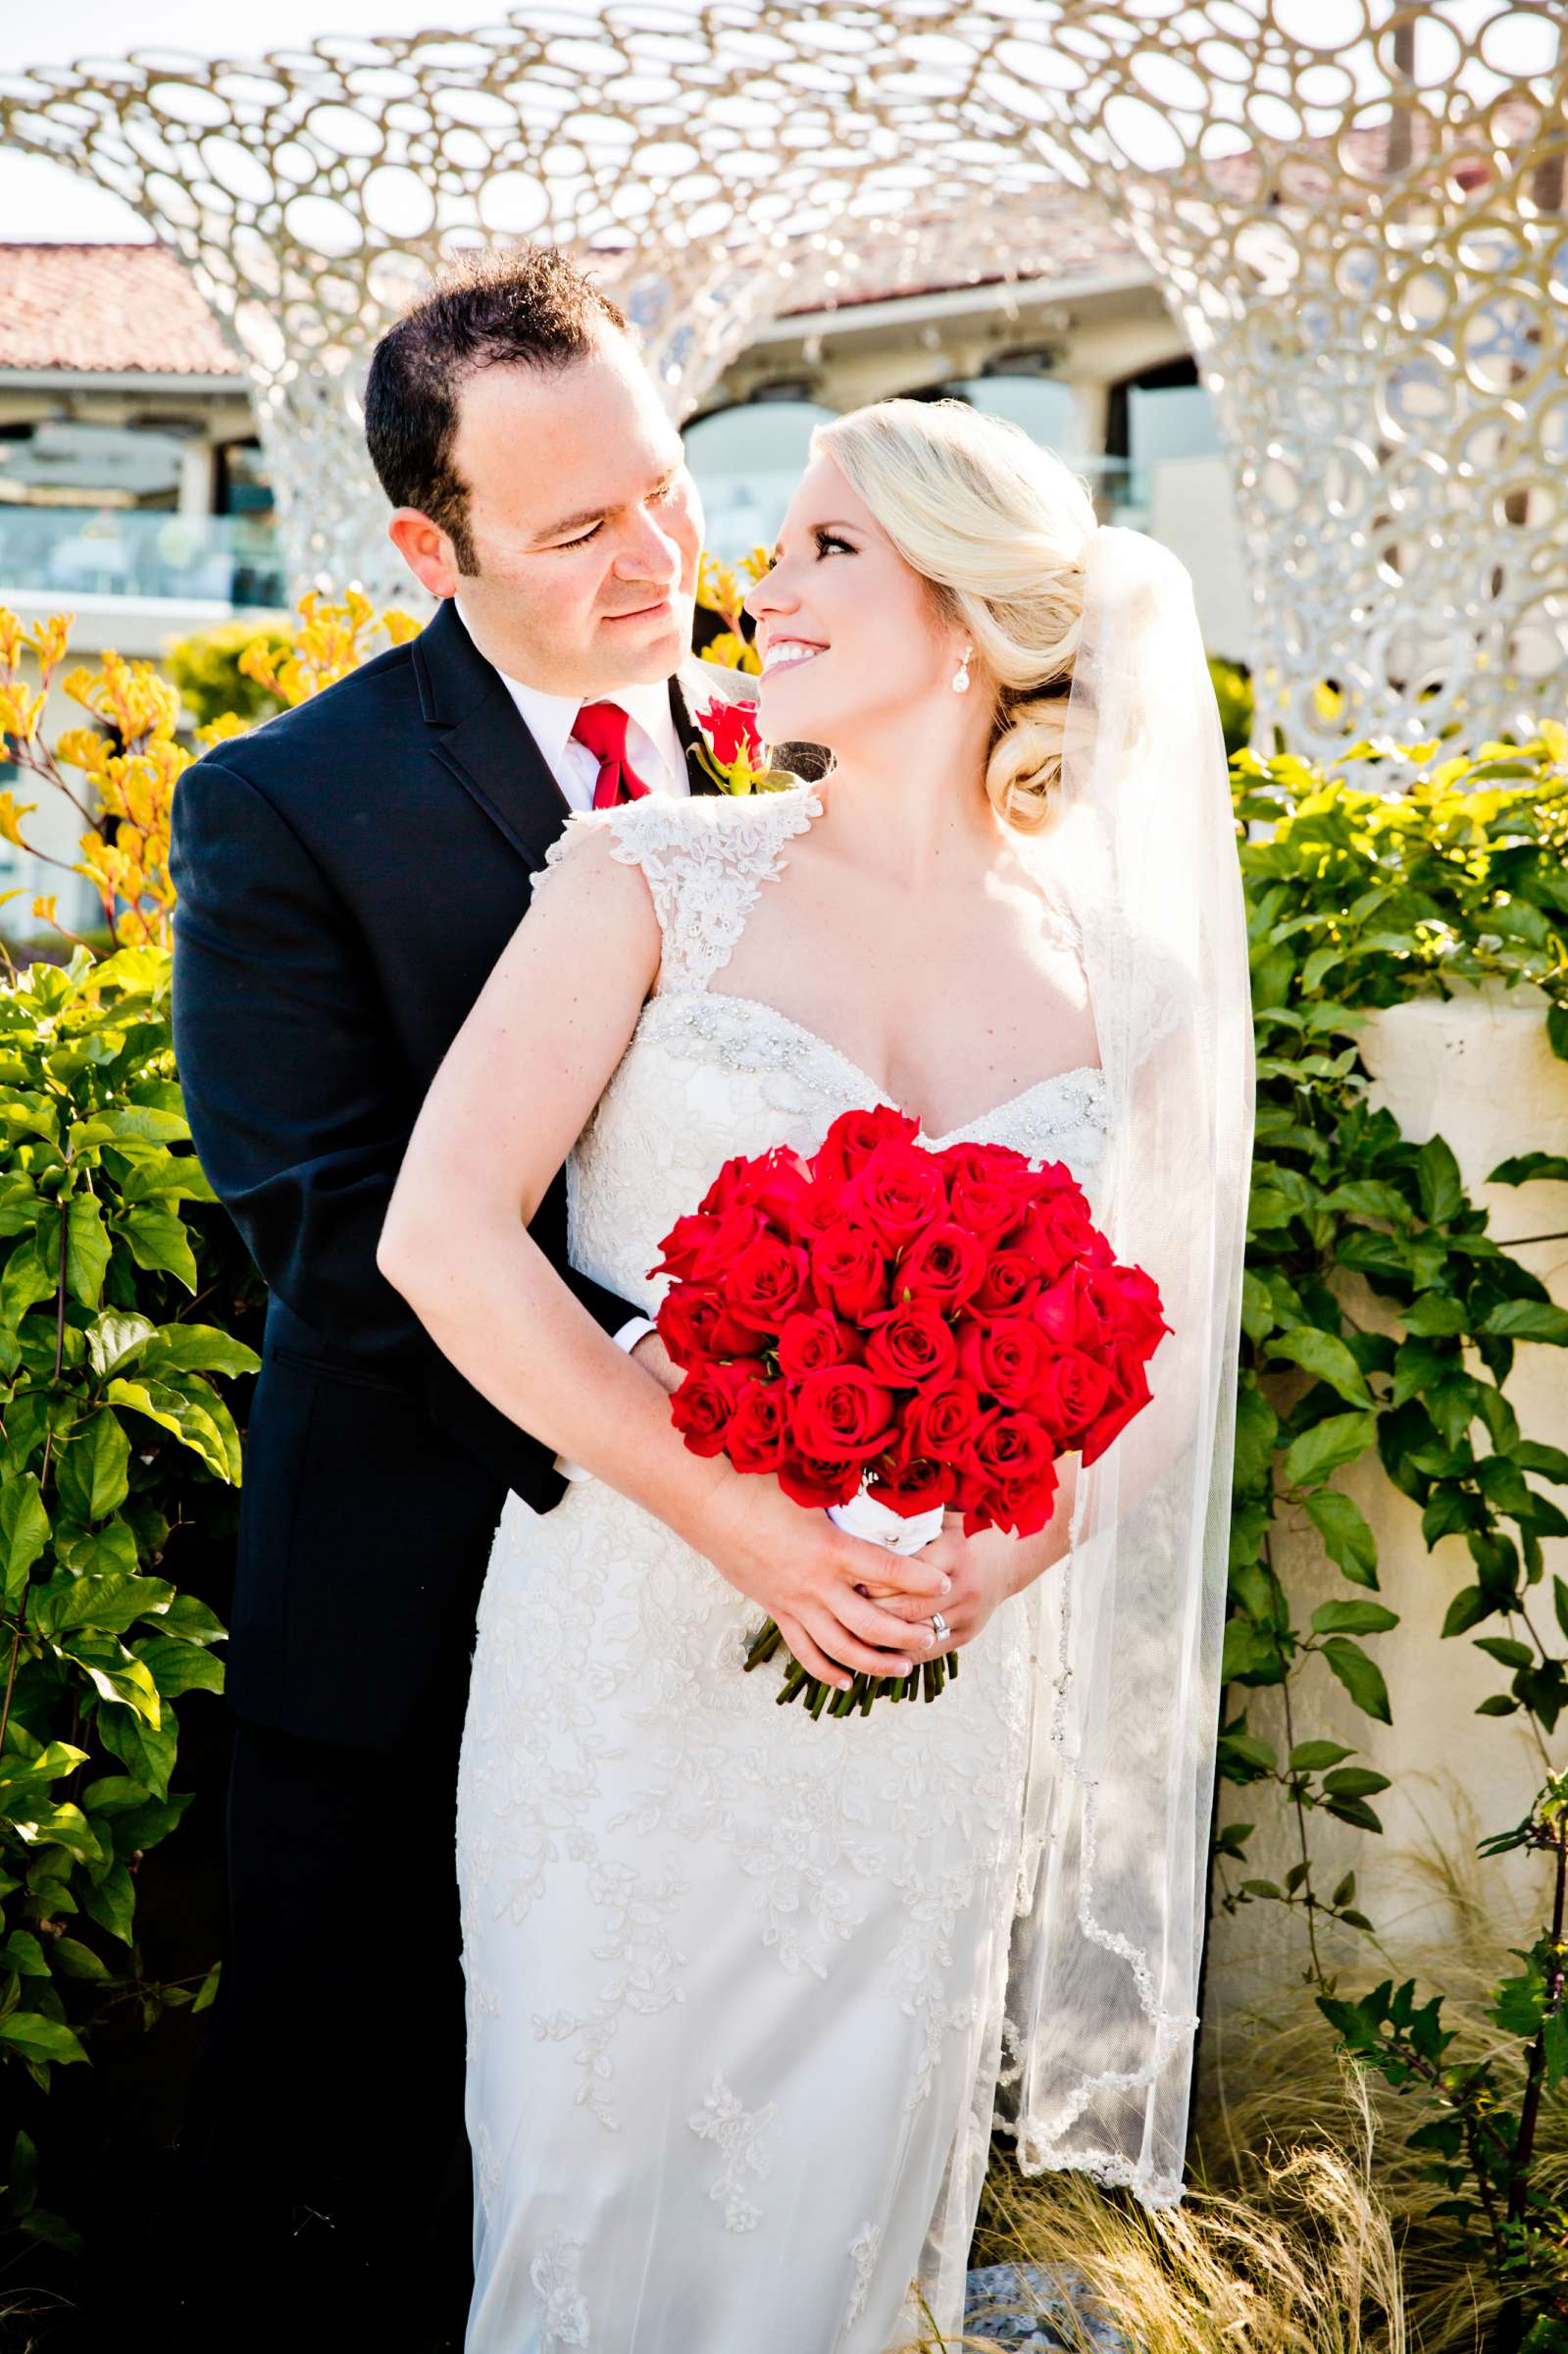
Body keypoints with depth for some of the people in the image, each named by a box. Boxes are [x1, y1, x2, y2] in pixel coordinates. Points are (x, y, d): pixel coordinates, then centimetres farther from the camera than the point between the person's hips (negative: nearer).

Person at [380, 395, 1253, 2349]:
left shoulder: (1122, 977, 2)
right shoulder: (660, 878, -4)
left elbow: (1155, 1359, 9)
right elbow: (442, 1232, -12)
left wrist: (1018, 1545, -12)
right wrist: (739, 1516, -19)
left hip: (931, 1711, 2)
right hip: (635, 1653, -1)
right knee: (588, 2198, 8)